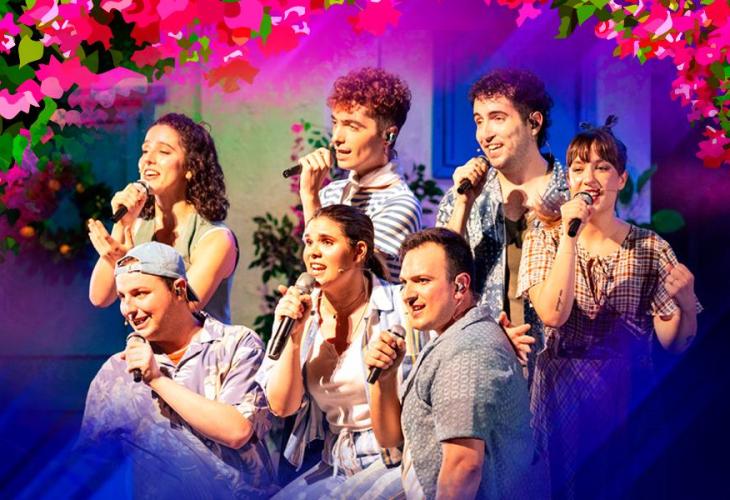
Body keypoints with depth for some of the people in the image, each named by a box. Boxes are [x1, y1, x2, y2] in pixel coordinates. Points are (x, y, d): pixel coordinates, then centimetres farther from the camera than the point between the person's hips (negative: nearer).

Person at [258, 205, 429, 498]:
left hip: (394, 465, -4)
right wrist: (294, 337, -11)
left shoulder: (400, 308, -8)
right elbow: (281, 406, -1)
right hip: (336, 470, 5)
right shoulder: (299, 313, 4)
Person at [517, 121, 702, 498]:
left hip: (629, 396, 0)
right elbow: (553, 313, -16)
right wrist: (570, 236, -18)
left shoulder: (650, 248, 1)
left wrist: (686, 304, -21)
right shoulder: (545, 240, 1)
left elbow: (673, 341, 0)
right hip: (562, 395, 0)